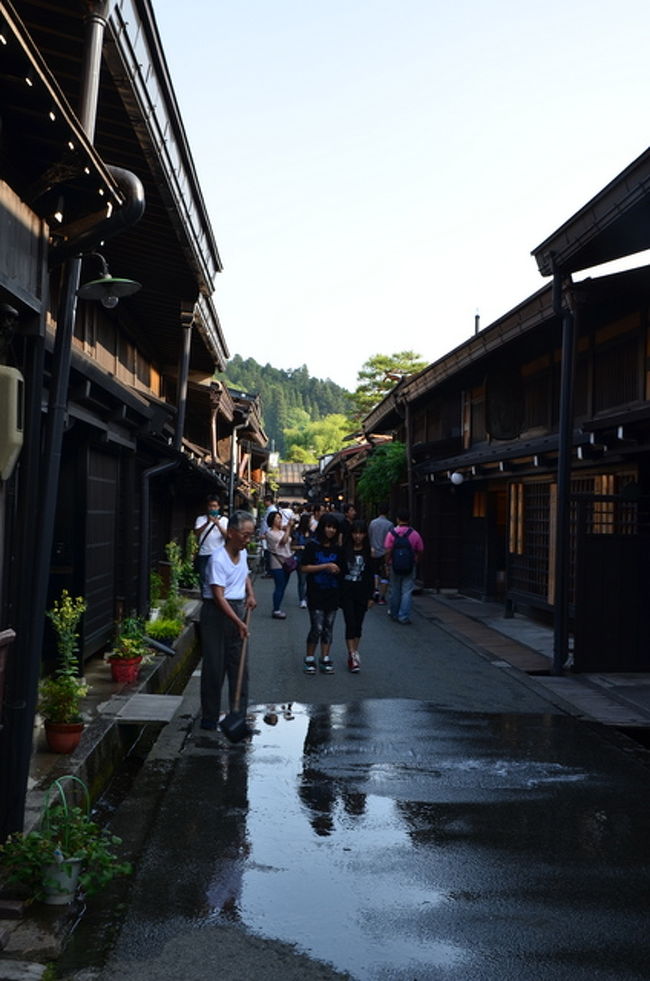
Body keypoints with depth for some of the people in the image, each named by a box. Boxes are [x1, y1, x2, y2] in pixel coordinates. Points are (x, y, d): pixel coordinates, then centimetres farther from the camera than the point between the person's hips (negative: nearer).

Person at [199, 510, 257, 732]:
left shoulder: (242, 553, 6)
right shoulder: (218, 559, -19)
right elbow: (218, 596, -23)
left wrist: (250, 594, 9)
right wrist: (238, 623, -27)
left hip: (238, 610, 8)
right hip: (217, 613, -7)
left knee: (239, 668, 8)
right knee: (214, 668, 0)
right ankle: (209, 719, 13)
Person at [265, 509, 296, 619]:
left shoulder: (282, 532, 15)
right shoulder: (270, 533, -9)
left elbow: (289, 542, 12)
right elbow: (283, 541, -20)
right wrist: (289, 527, -18)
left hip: (286, 563, 8)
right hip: (277, 564, -8)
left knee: (282, 587, 10)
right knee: (279, 587, -6)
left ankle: (278, 608, 18)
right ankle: (276, 610, 0)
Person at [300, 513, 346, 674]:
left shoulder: (337, 549, 9)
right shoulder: (312, 546, -4)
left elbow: (342, 570, 18)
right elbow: (305, 568, -10)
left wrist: (336, 569, -1)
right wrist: (326, 566, -16)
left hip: (333, 593, 4)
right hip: (316, 593, -4)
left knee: (328, 627, 8)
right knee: (317, 627, -8)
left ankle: (325, 659, 16)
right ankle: (309, 659, 7)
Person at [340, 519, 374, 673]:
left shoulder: (368, 552, 3)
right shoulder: (345, 550, -4)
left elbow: (371, 575, 7)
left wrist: (370, 596, 6)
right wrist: (338, 592, -7)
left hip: (362, 591, 3)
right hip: (346, 591, -3)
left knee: (358, 624, 8)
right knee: (350, 623, -8)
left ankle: (354, 653, 20)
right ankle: (352, 656, -7)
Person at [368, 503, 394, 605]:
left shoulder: (372, 523, 1)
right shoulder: (389, 524, -11)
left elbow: (369, 537, 8)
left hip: (374, 553, 4)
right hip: (385, 553, -4)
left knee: (376, 572, 23)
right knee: (385, 576, 4)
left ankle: (376, 590, 4)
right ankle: (381, 597, 5)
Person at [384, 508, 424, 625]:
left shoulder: (392, 533, -8)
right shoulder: (414, 534, -6)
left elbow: (388, 551, -9)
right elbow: (420, 551, -1)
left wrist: (387, 563, 3)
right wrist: (415, 562, 14)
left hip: (395, 566, 1)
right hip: (410, 567, -1)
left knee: (395, 590, 16)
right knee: (407, 592, 2)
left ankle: (394, 613, 30)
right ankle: (404, 616, 0)